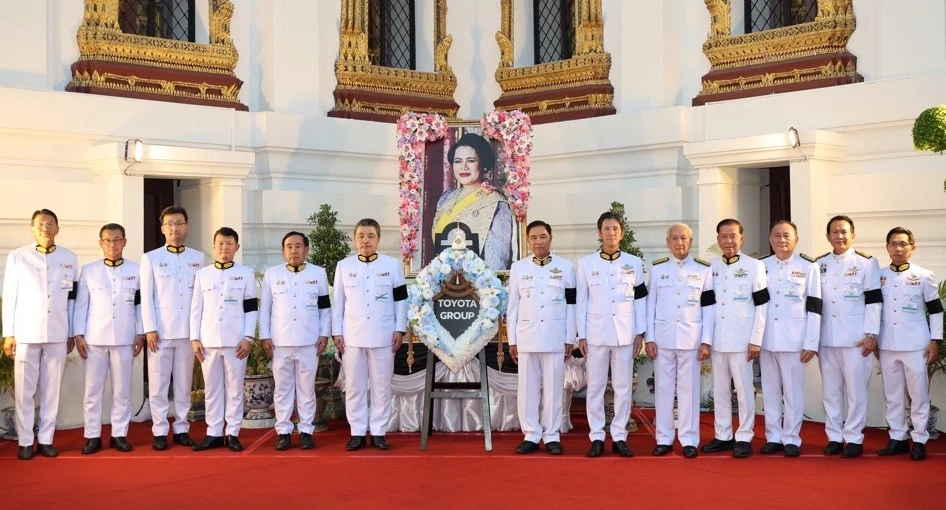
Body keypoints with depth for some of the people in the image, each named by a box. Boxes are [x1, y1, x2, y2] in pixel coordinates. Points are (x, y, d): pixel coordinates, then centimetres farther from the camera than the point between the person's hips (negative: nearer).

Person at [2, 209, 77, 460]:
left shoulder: (69, 258, 8)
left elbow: (72, 298, 10)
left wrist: (71, 333, 9)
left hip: (58, 334, 1)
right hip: (26, 333, -1)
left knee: (52, 390, 4)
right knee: (24, 390, 1)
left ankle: (46, 440, 12)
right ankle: (25, 442, 10)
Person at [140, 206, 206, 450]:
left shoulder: (198, 258, 8)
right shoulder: (151, 258, 4)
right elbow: (146, 297, 0)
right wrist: (150, 329, -8)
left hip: (188, 331, 2)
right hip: (160, 331, -2)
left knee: (184, 383, 7)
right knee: (158, 384, 1)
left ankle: (181, 429, 15)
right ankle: (159, 432, 8)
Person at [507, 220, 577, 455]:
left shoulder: (566, 267, 4)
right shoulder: (518, 268, 7)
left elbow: (571, 305, 4)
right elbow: (512, 306, 7)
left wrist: (570, 339, 0)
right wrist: (512, 340, 4)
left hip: (555, 337, -1)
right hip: (527, 336, 1)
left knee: (553, 387, 2)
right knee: (527, 387, 3)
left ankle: (552, 436, 10)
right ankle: (531, 435, 11)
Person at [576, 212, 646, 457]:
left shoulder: (634, 263, 6)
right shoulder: (586, 263, 3)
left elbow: (640, 300, 7)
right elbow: (581, 301, 3)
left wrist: (640, 333, 2)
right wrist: (581, 335, -1)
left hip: (625, 333, 1)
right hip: (596, 333, -1)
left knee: (623, 387, 3)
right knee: (595, 387, 3)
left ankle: (619, 437, 11)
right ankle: (597, 437, 10)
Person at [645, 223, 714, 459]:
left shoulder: (703, 269, 4)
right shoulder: (657, 268, 6)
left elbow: (709, 307, 2)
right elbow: (650, 305, 6)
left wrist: (706, 341, -4)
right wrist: (649, 338, 0)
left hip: (691, 339, -1)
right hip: (663, 338, 1)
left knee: (688, 389, 2)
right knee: (663, 388, 5)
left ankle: (689, 440, 8)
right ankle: (664, 439, 12)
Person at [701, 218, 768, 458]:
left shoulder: (754, 266, -2)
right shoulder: (711, 267, 9)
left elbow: (761, 306, -4)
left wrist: (756, 340, -9)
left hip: (742, 339, -4)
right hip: (717, 339, 4)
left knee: (744, 389, 0)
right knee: (720, 390, 9)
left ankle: (744, 438, 8)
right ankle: (723, 436, 18)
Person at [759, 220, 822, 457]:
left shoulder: (808, 267, 0)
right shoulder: (761, 266, 8)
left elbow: (814, 308, -2)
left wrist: (811, 343, -6)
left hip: (793, 339, -3)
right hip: (766, 338, 3)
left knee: (793, 390, 1)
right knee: (770, 389, 8)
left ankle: (791, 438, 11)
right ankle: (773, 437, 17)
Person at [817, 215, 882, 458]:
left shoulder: (867, 262, 0)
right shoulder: (819, 264, 11)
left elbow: (874, 300, -4)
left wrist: (871, 334, -10)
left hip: (855, 338, -4)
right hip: (826, 338, 4)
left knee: (856, 391, 0)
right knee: (830, 391, 8)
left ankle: (854, 439, 8)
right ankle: (834, 437, 16)